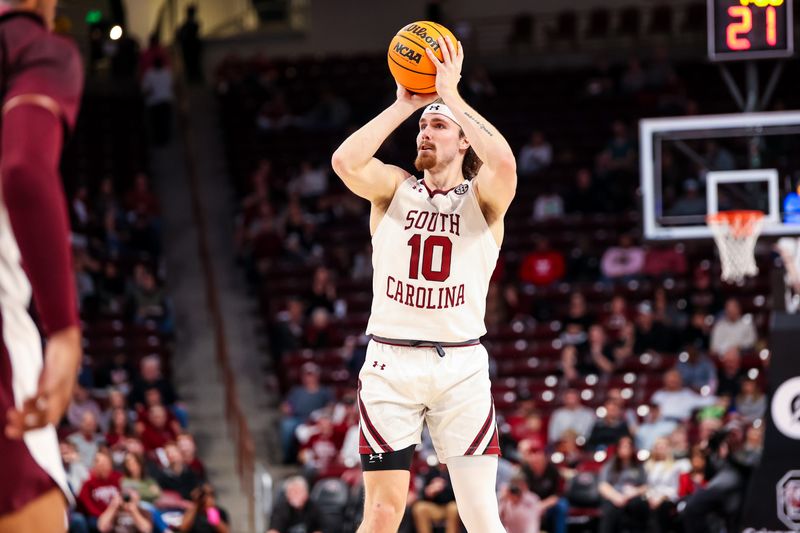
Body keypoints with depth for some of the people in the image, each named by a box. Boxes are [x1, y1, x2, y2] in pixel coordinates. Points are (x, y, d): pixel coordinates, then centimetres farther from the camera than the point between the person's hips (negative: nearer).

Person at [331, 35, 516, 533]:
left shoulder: (482, 196, 4)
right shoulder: (394, 188, 8)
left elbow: (504, 163, -21)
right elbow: (344, 161, -13)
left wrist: (452, 95, -13)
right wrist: (403, 105, -8)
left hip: (461, 365, -1)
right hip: (390, 362, 1)